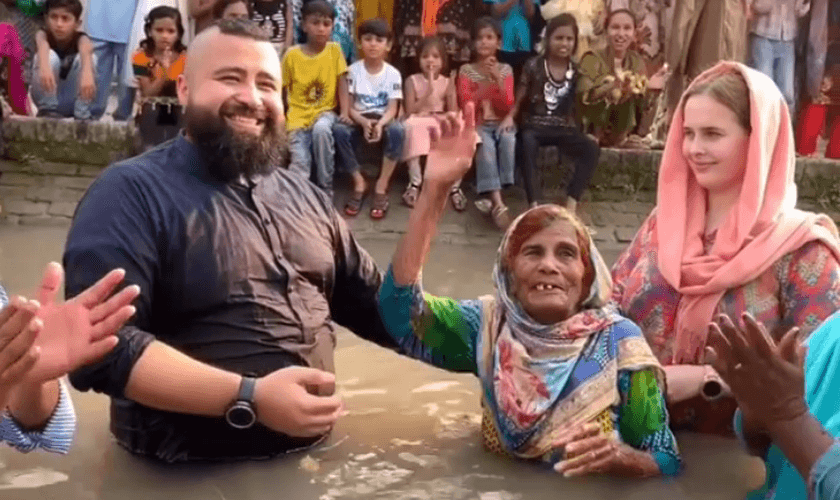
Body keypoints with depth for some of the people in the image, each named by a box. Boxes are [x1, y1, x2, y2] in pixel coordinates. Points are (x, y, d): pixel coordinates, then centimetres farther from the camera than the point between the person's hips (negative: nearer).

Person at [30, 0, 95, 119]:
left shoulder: (80, 38, -16)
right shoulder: (44, 34, -14)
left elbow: (86, 50, -42)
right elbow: (42, 45, -40)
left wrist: (87, 73, -66)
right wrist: (44, 66, -64)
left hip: (74, 100, 0)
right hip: (49, 97, 0)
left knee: (81, 58, -26)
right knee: (50, 55, -26)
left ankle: (82, 114, -21)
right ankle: (47, 110, -15)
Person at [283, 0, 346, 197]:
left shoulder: (334, 49, -2)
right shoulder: (292, 54, -5)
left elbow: (342, 82, 0)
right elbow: (281, 89, 2)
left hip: (324, 111, 0)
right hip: (298, 115, 0)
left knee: (321, 129, -35)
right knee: (300, 164, -21)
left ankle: (326, 188, -18)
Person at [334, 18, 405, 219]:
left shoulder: (393, 74, -3)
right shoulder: (353, 71, -3)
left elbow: (392, 109, -8)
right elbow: (348, 107, -5)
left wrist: (380, 124, -31)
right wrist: (364, 122, -26)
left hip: (383, 120, 0)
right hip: (359, 120, 1)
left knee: (397, 130, -36)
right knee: (338, 129, -33)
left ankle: (382, 185, -23)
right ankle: (359, 182, -17)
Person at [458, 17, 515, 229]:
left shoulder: (506, 70, 10)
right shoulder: (466, 70, 5)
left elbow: (507, 107, -1)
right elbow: (466, 106, -7)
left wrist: (497, 79, -13)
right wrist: (487, 81, -15)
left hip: (500, 123, 2)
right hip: (477, 124, -2)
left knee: (509, 139, -34)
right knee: (486, 146, -35)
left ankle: (493, 196, -30)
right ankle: (498, 203, -42)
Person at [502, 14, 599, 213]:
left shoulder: (576, 71, 8)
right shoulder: (534, 66, 0)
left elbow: (577, 105, 13)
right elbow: (519, 99, 2)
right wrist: (510, 116, -17)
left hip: (562, 127, 3)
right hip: (534, 125, -3)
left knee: (592, 149, -26)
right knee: (527, 143, -40)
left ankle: (570, 206, -27)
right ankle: (535, 207, -44)